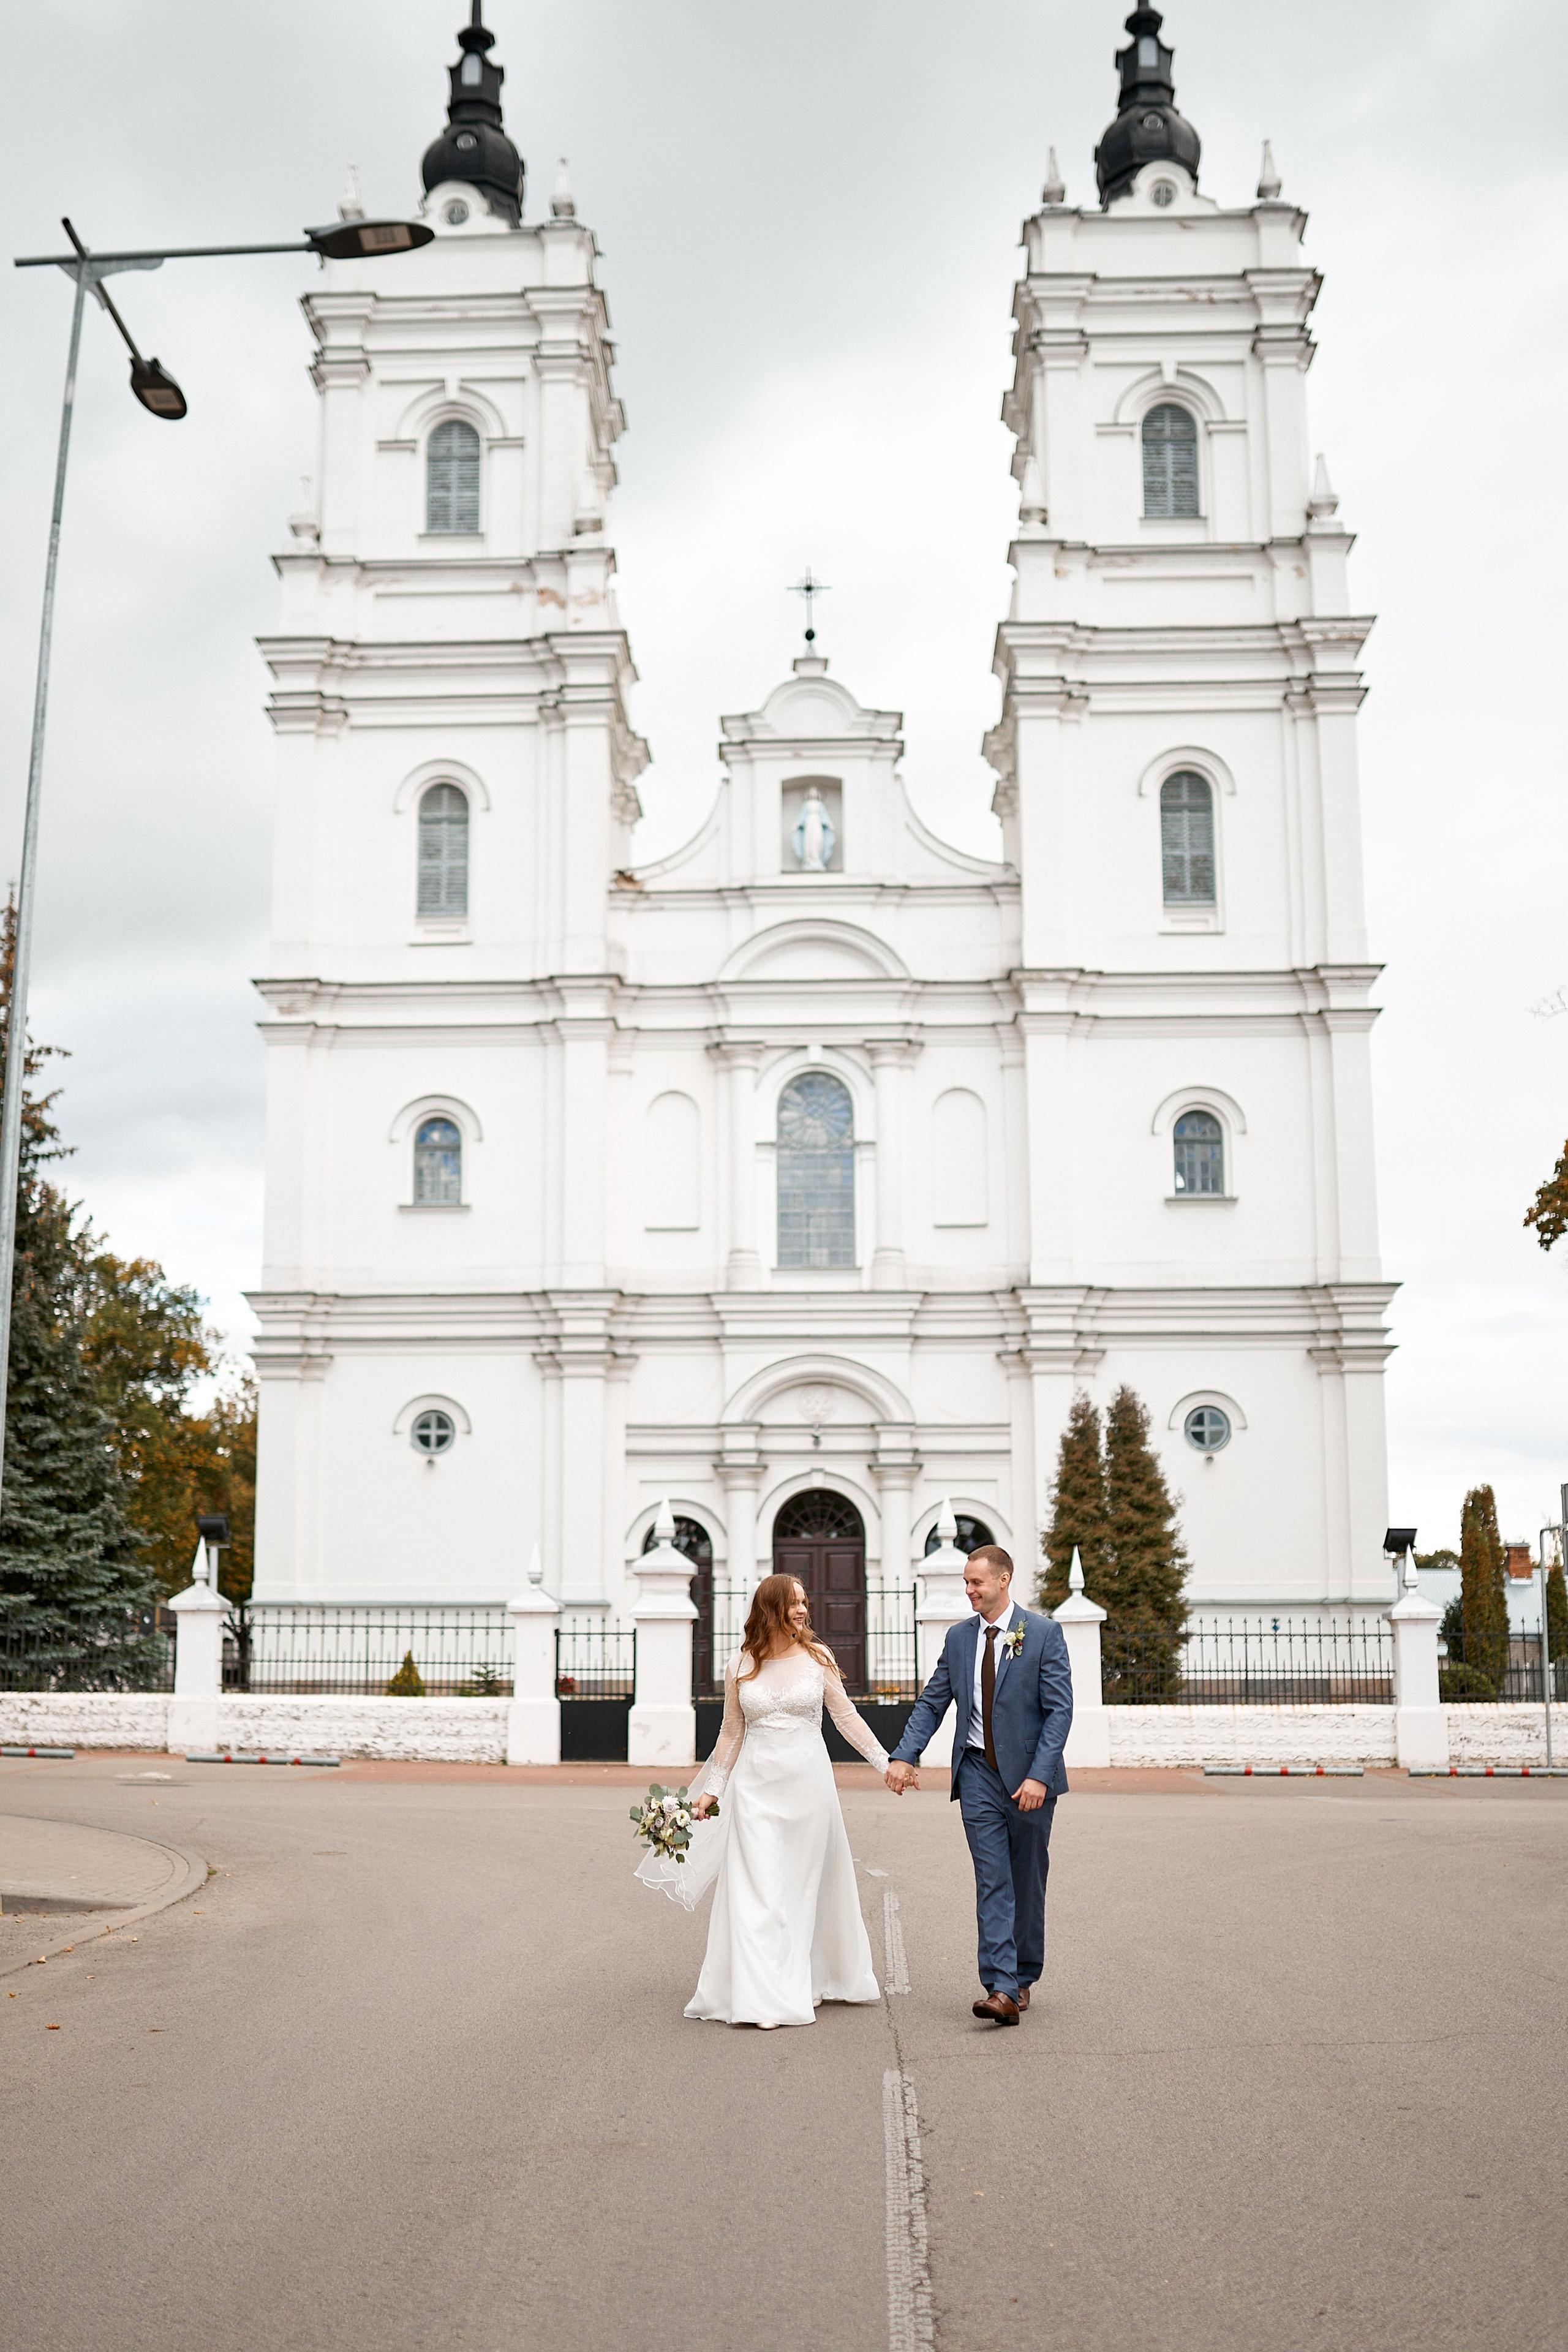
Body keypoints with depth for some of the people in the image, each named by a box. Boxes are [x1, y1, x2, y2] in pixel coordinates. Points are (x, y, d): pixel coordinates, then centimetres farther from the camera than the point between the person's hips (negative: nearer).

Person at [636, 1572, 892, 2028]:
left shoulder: (817, 1657, 2)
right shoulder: (740, 1668, 3)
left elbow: (846, 1717, 5)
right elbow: (731, 1734, 10)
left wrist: (886, 1763, 1)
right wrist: (711, 1790, 7)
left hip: (808, 1782, 0)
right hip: (757, 1784, 0)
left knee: (804, 1884, 7)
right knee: (757, 1889, -4)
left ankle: (807, 1981, 22)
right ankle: (761, 1998, -2)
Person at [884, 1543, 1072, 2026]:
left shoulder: (1043, 1633, -6)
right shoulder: (958, 1637, 8)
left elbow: (1059, 1709, -9)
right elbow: (932, 1703, 9)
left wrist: (1039, 1775, -18)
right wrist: (903, 1755, -5)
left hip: (1028, 1776, -2)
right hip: (979, 1773, 3)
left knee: (1027, 1881, 9)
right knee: (992, 1882, -5)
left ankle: (1023, 1977, 25)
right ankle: (1002, 1990, -10)